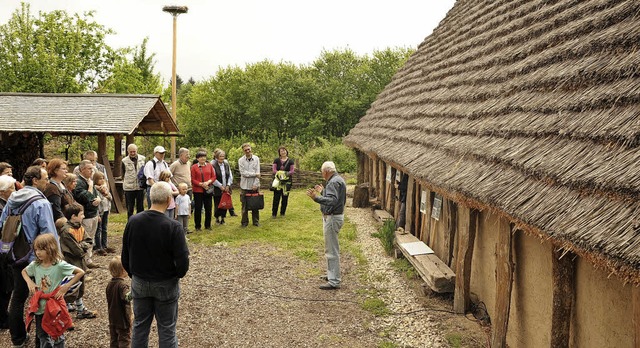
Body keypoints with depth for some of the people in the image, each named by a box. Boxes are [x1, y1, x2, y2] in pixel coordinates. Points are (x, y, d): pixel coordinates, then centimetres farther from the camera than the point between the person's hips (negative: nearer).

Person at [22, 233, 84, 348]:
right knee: (42, 336, 18)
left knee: (57, 335, 11)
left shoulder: (59, 265, -19)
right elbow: (23, 271, 16)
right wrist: (29, 282, -3)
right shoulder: (35, 265, -5)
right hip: (40, 306, 4)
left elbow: (80, 272, -16)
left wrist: (66, 286, -21)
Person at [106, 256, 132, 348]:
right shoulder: (122, 285, -21)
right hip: (122, 319, -8)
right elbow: (127, 296, -41)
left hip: (112, 319, 8)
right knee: (125, 341, 2)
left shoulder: (109, 284, 5)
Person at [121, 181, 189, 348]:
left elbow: (125, 256, 1)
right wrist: (176, 276, 2)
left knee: (140, 326, 18)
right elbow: (183, 262, -20)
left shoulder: (133, 221, -10)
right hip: (165, 285, -4)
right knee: (167, 329, 10)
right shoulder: (173, 227, -23)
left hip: (139, 283, 4)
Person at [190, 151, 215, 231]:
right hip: (198, 191, -3)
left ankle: (208, 225, 18)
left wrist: (208, 182, -13)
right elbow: (192, 180, -4)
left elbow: (214, 176, 6)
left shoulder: (209, 166, 7)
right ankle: (198, 226, 13)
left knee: (208, 208, 6)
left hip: (208, 190, 3)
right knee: (198, 208, 3)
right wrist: (201, 184, -15)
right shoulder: (194, 167, -2)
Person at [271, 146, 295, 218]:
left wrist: (287, 174, -23)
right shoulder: (276, 160, 7)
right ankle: (274, 213, 5)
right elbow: (274, 170, -3)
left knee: (285, 198, 4)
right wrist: (279, 173, -21)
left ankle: (282, 213, 17)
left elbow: (292, 171, -3)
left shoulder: (290, 161, 6)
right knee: (276, 198, -3)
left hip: (287, 182, 1)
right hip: (277, 181, 0)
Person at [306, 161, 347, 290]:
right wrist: (322, 191, 28)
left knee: (332, 250, -8)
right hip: (334, 216, 11)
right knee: (332, 249, 21)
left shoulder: (334, 182, -20)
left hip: (332, 218, -11)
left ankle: (334, 282, -5)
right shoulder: (338, 180, 13)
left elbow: (332, 200, -32)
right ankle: (332, 274, 32)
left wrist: (316, 198, -39)